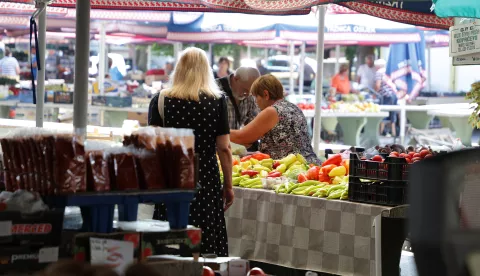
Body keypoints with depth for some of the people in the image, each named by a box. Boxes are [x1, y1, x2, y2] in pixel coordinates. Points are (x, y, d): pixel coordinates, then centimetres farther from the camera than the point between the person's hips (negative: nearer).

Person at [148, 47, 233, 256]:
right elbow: (224, 148, -2)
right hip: (206, 182, -1)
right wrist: (228, 186, 6)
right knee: (205, 245, 2)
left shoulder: (161, 100, 1)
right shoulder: (217, 100, -1)